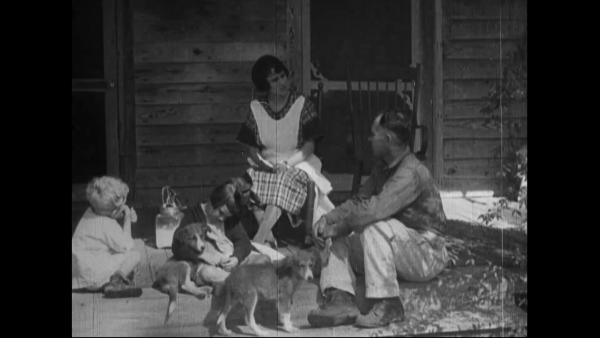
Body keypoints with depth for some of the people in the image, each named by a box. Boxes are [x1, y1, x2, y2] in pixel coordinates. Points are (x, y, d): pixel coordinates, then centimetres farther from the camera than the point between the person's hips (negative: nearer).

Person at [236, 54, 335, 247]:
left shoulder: (302, 105, -2)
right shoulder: (256, 108, 6)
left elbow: (310, 146, -4)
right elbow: (250, 146, 9)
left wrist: (287, 163, -19)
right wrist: (259, 161, -13)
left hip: (298, 164, -3)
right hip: (267, 165, 3)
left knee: (284, 180, -38)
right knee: (249, 180, -31)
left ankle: (259, 238, -43)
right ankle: (268, 235, -31)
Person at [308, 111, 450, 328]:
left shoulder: (410, 173, -22)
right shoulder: (382, 168, 10)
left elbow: (375, 209, -32)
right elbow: (359, 202, 10)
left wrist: (338, 228, -21)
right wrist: (327, 219, -7)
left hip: (427, 255, -9)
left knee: (374, 227, -33)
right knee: (336, 240, 1)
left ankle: (388, 305, -29)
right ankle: (341, 300, -21)